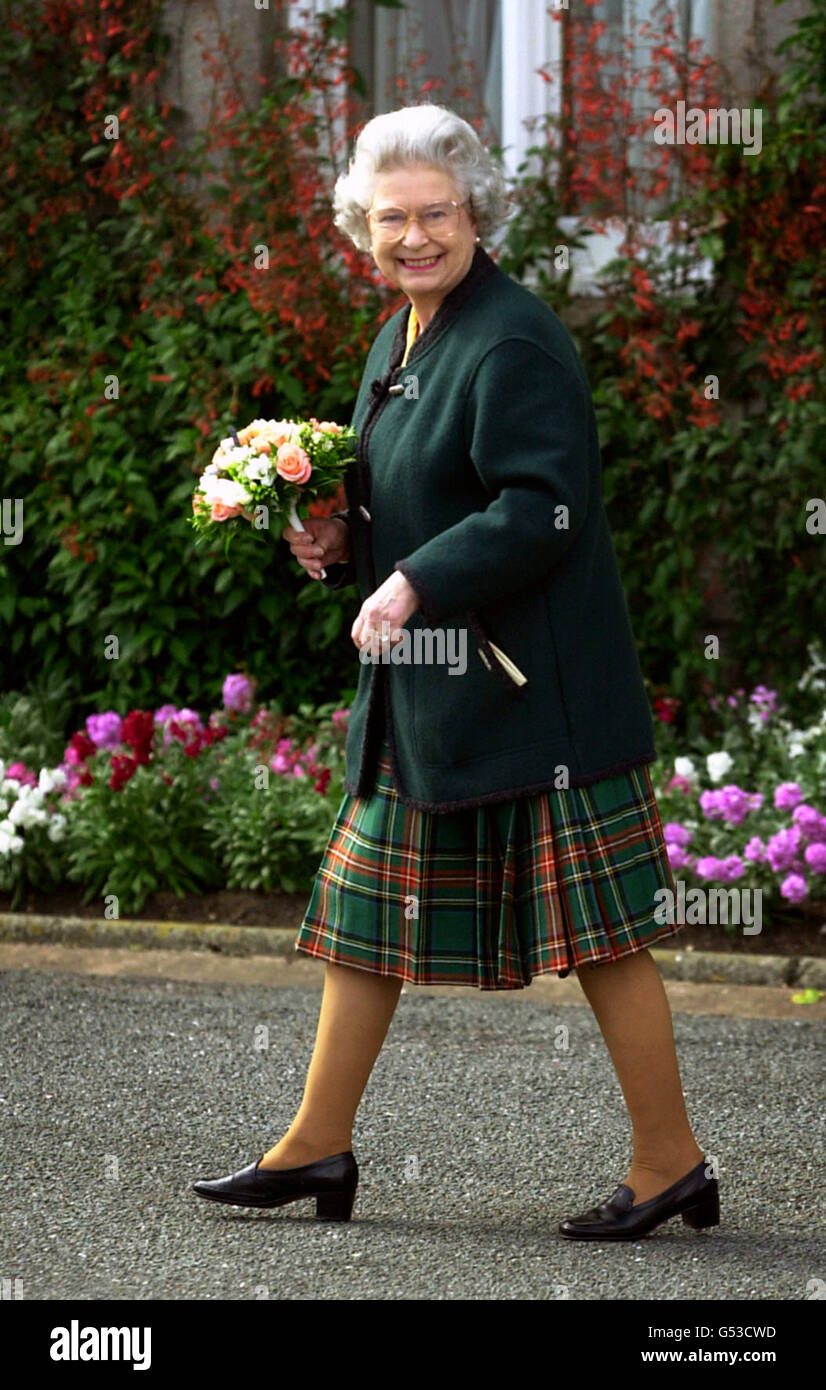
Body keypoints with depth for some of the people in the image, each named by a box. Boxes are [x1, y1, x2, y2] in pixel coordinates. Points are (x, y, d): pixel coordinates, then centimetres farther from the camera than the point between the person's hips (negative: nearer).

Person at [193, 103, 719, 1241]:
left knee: (595, 929, -4)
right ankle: (319, 1147, 23)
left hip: (531, 692, -10)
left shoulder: (515, 343, -16)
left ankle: (670, 1163, 6)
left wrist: (416, 584, -21)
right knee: (364, 906, 13)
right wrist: (345, 541, 5)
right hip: (423, 684, 10)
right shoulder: (401, 339, 13)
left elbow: (542, 510, -22)